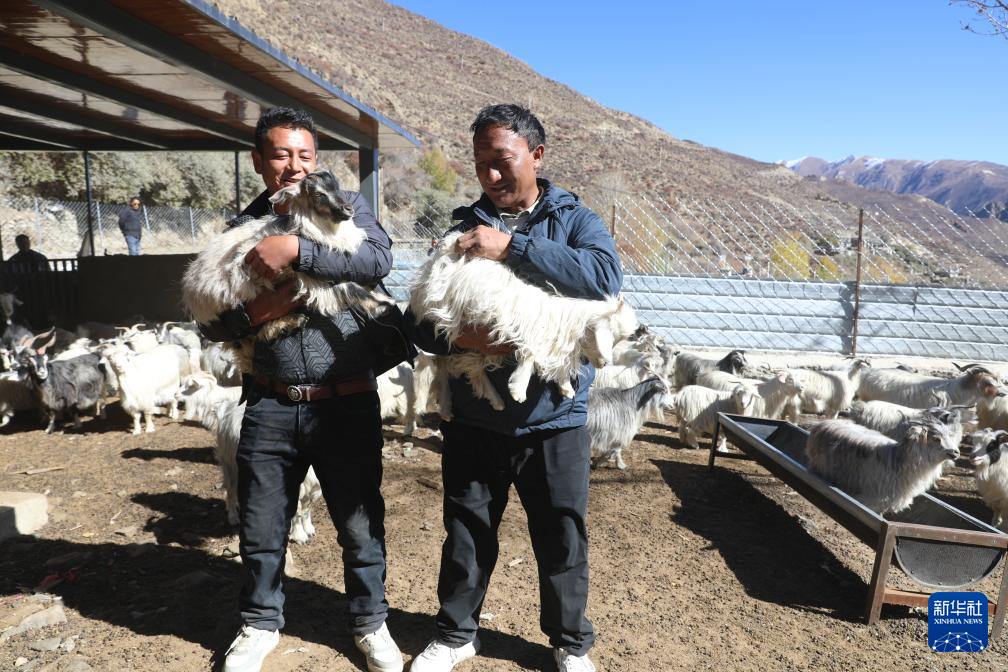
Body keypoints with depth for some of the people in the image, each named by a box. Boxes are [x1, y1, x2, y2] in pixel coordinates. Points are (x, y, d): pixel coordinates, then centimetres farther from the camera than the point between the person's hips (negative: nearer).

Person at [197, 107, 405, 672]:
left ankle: (370, 622, 34)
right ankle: (261, 624, 40)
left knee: (361, 524, 11)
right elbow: (211, 322, 6)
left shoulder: (346, 206, 2)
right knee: (261, 529, 15)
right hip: (270, 407, 2)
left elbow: (379, 260, -19)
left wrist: (295, 250, -22)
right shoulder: (240, 229, 8)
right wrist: (255, 312, -15)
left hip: (347, 404, -2)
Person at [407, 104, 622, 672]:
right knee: (467, 539, 17)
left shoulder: (574, 219, 0)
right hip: (472, 419, 2)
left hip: (554, 419, -1)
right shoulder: (463, 226, 4)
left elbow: (606, 276, -22)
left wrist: (511, 246, -24)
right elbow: (419, 320, 0)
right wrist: (459, 336, -23)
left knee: (563, 542, 13)